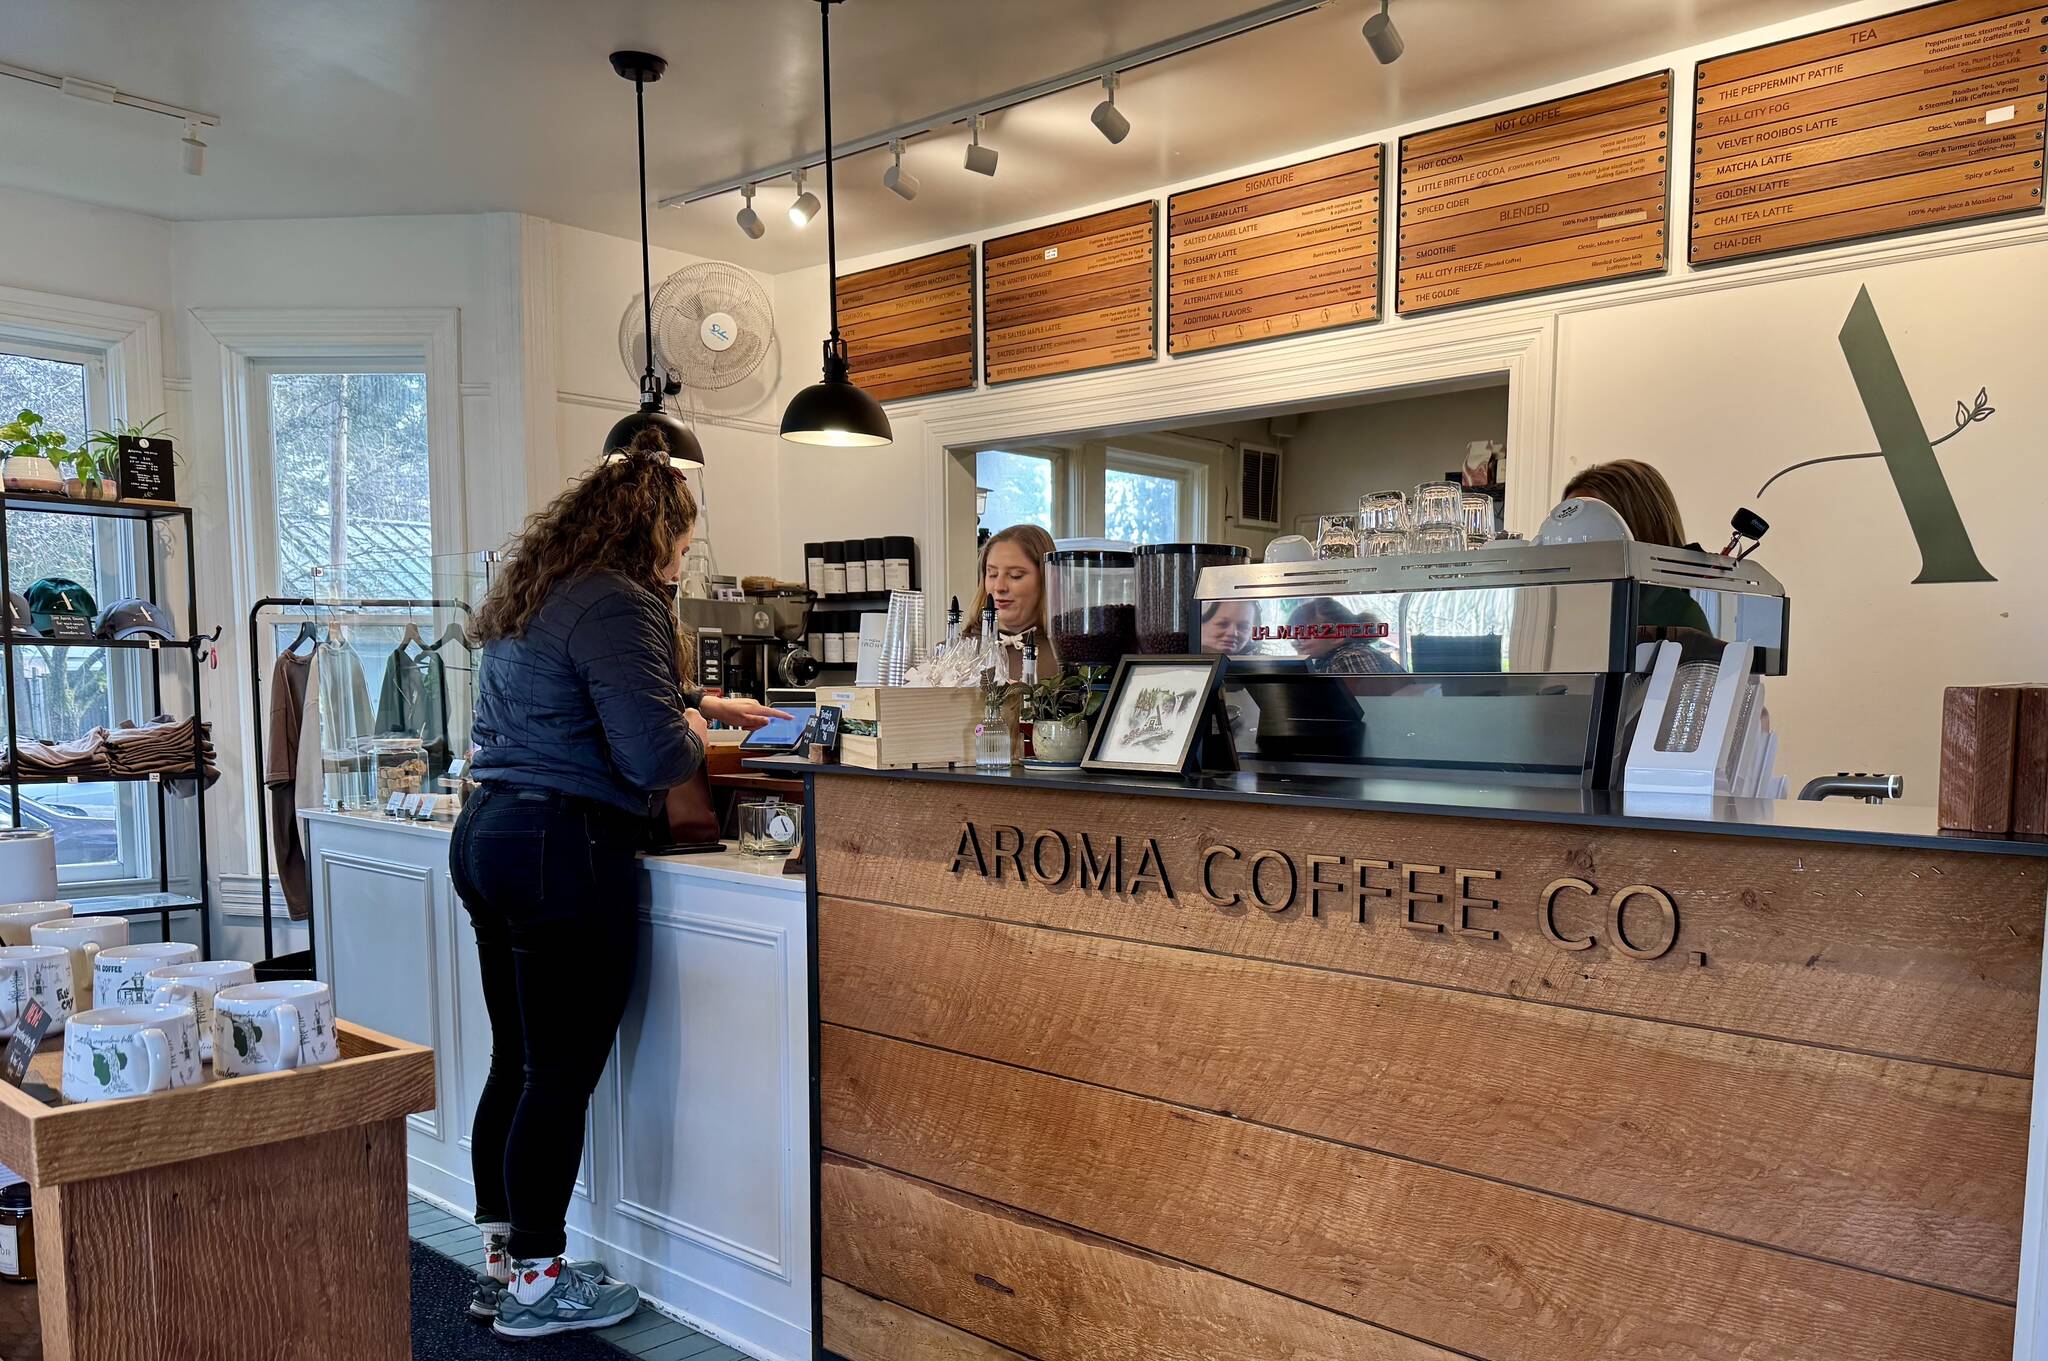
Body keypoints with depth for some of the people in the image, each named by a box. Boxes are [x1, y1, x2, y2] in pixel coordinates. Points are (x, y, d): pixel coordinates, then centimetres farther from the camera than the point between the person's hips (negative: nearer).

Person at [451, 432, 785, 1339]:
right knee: (562, 1076, 1)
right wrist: (694, 729, 0)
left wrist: (701, 704, 30)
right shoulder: (618, 606, -15)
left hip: (487, 834, 10)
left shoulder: (532, 595, 17)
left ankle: (501, 1261, 28)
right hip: (563, 854, -10)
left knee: (515, 1063, 16)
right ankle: (537, 1284, 14)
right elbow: (654, 756, -22)